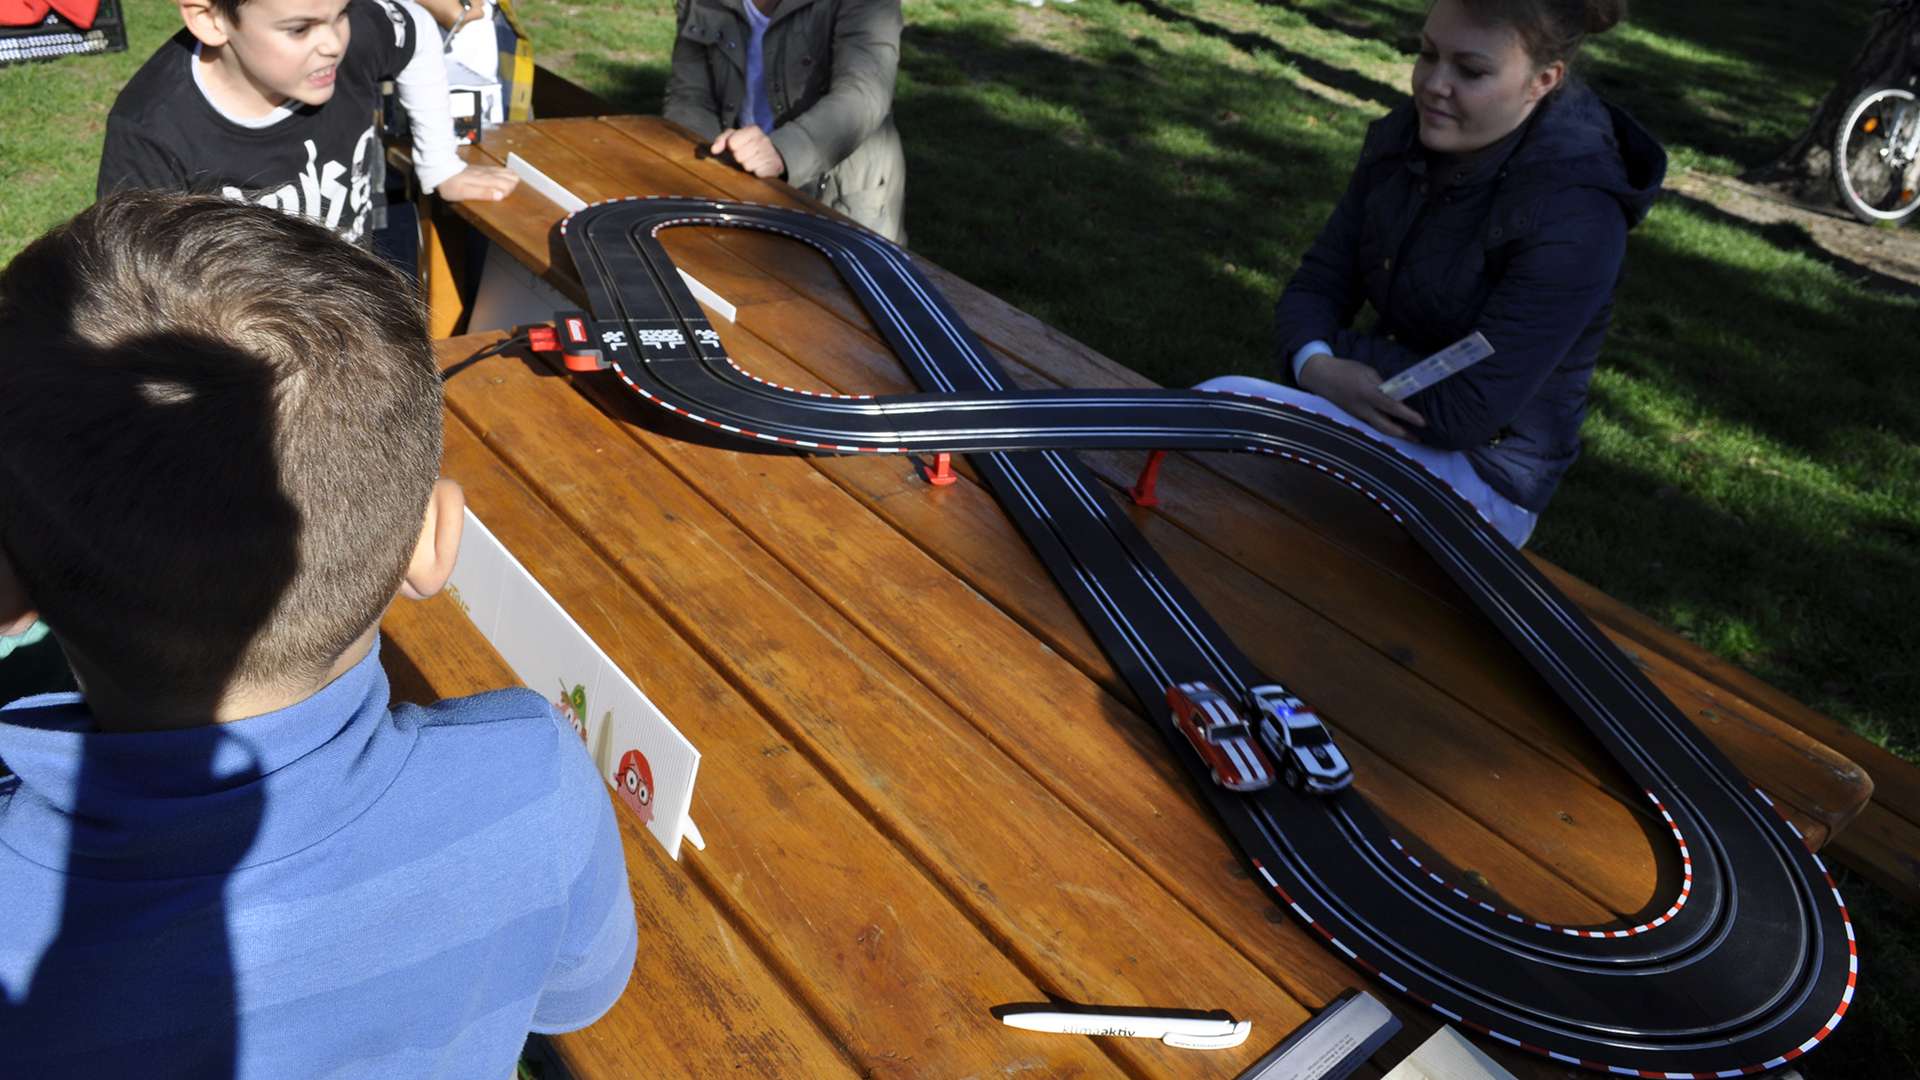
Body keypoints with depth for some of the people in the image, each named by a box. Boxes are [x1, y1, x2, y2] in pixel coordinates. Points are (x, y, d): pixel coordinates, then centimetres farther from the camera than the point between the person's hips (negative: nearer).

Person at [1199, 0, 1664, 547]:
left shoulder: (1574, 217, -23)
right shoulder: (1404, 138, -1)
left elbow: (1465, 413, -24)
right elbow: (1316, 284, 1)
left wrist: (1338, 349, -13)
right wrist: (1315, 363, -22)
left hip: (1480, 475, -6)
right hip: (1390, 418, 7)